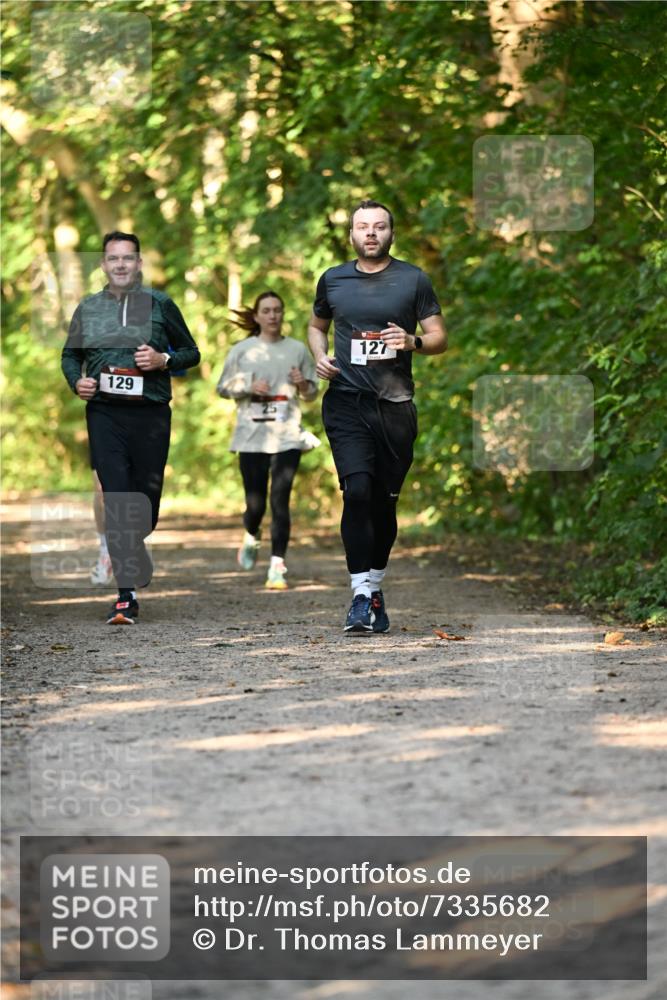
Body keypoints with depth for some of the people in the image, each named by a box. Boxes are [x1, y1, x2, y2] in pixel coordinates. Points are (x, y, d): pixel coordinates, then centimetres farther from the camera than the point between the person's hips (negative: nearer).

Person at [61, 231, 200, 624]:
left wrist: (164, 360, -9)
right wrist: (76, 381, 2)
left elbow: (191, 353, 11)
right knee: (116, 499, -10)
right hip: (104, 412, 0)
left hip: (151, 414, 0)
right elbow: (70, 355, 23)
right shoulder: (88, 309, 12)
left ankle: (133, 550, 39)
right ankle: (127, 596, -12)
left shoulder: (160, 304, 6)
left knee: (147, 499, 5)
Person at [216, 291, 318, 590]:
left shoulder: (298, 350, 8)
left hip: (287, 437, 0)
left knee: (280, 501, -10)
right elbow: (223, 387, 9)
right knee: (255, 504, 5)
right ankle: (251, 538, 40)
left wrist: (302, 384, -8)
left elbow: (312, 392, 14)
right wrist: (249, 387, -9)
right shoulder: (242, 350, 4)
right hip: (252, 436, 0)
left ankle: (277, 567, -10)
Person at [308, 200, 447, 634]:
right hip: (346, 402, 0)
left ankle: (375, 586, 25)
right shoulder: (332, 280, 10)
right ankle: (363, 596, -15)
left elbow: (440, 338, 6)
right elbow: (317, 325, 26)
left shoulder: (413, 280, 5)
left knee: (385, 500, 6)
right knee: (357, 492, -16)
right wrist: (319, 355, 6)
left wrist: (412, 342, -15)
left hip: (395, 405, 0)